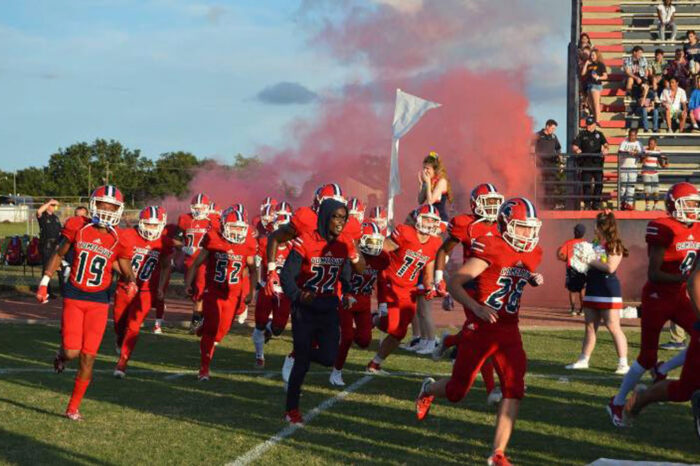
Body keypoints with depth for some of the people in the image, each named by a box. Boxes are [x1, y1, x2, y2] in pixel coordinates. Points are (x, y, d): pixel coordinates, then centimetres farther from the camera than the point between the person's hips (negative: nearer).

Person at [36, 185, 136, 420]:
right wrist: (44, 282, 5)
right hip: (73, 297, -1)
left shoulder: (118, 240, -3)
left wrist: (131, 283, -18)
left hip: (99, 301, 1)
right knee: (71, 352, -12)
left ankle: (74, 408, 13)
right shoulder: (77, 227, -4)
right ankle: (61, 353, 28)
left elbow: (127, 272, 4)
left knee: (88, 357, 0)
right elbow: (59, 254, 9)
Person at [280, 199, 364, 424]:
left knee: (328, 358, -5)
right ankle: (291, 410, 15)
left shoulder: (345, 245, -1)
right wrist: (297, 296, -36)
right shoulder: (305, 242, -16)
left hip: (329, 308, 4)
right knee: (303, 362, -1)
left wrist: (346, 295, -2)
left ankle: (300, 354, 28)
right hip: (305, 308, -4)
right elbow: (287, 275, -19)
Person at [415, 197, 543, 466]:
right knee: (457, 391, 10)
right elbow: (454, 283, -18)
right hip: (479, 329, -5)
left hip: (509, 332, 5)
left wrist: (534, 280, 6)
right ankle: (429, 389, 47)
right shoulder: (491, 250, -17)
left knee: (514, 389, -11)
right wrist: (476, 307, -30)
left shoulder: (532, 255, 4)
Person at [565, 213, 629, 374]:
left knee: (613, 326, -8)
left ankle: (623, 363, -6)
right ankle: (583, 360, 18)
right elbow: (589, 264, 23)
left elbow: (610, 267, -20)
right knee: (590, 326, 12)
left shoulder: (614, 246, -9)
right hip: (592, 289, 8)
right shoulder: (594, 244, 13)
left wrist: (591, 261, -15)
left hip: (608, 291, -8)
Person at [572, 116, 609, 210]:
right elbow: (575, 146, 3)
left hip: (597, 162, 2)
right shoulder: (582, 135, 10)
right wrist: (577, 150, -19)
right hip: (585, 162, -1)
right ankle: (587, 203, 3)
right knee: (586, 183, -3)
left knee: (599, 183, 1)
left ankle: (596, 203, 9)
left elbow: (605, 144, 2)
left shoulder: (599, 134, 14)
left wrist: (605, 149, -20)